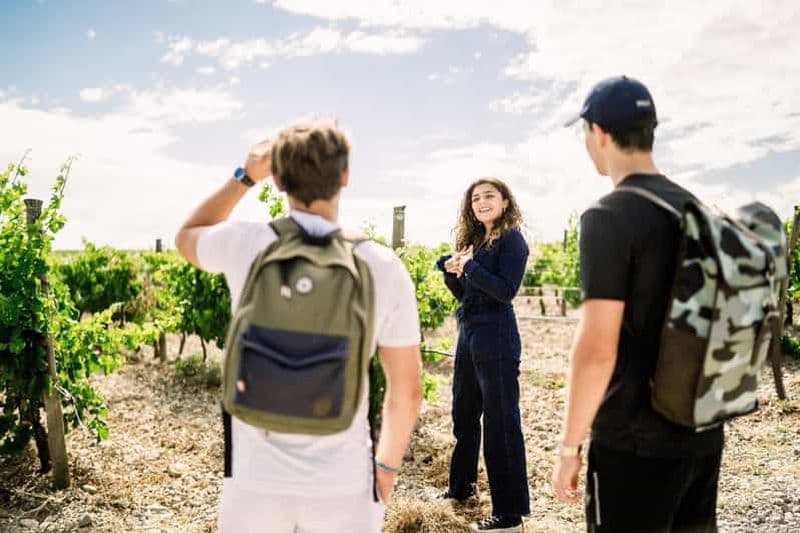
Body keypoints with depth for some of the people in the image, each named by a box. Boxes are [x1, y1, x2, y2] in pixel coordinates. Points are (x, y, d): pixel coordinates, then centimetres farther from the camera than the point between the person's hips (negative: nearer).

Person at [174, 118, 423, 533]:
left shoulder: (245, 245, -12)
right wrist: (388, 464, 12)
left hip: (256, 479, 1)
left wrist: (245, 176, 13)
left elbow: (187, 238, 15)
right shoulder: (382, 267, -12)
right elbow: (407, 389, -4)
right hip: (341, 483, 0)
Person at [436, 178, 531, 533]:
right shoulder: (474, 240, 14)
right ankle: (461, 487, 37)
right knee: (464, 415, 19)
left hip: (496, 340, -8)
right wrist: (451, 271, -2)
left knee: (501, 423, -4)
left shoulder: (511, 239, -7)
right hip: (468, 335, 9)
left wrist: (468, 266, -14)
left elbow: (506, 290, -18)